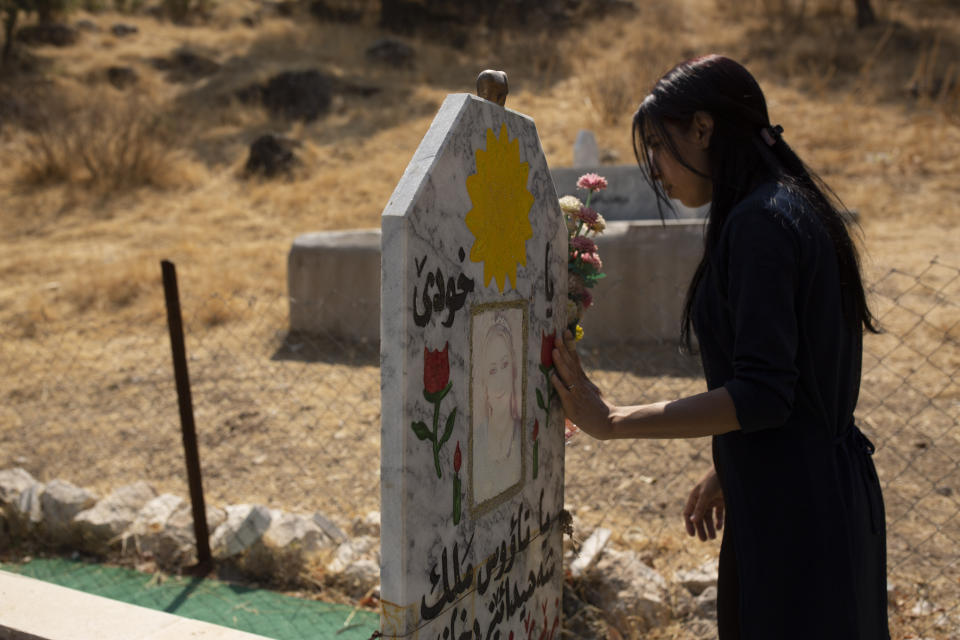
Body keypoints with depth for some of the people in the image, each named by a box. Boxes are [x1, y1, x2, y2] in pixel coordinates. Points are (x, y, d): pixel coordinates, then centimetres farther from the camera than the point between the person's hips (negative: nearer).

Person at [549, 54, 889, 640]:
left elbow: (762, 394, -24)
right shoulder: (797, 207, 10)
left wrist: (612, 421, -21)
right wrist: (728, 472, 19)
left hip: (793, 506, -9)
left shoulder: (760, 222, -20)